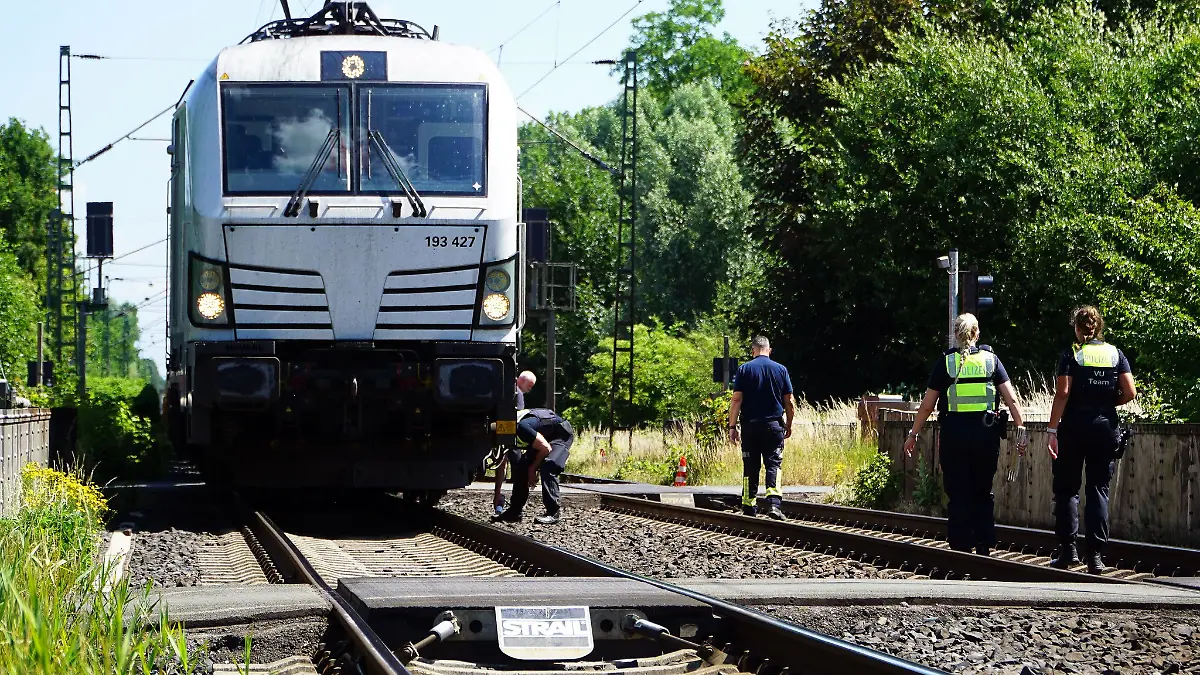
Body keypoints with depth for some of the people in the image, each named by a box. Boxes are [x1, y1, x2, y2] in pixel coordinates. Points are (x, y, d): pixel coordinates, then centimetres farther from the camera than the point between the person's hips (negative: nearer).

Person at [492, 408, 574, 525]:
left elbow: (546, 449, -26)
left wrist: (532, 469, -13)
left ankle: (553, 512, -25)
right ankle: (515, 511, 4)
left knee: (547, 467, -28)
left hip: (562, 433, -9)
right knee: (521, 467, -1)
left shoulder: (520, 429, -34)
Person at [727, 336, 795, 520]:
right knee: (773, 464, -1)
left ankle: (749, 506, 11)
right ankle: (774, 502, -18)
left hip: (750, 425, 0)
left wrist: (732, 426, -4)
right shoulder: (781, 370, 4)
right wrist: (788, 426, 16)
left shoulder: (744, 369, -1)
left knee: (750, 467, 7)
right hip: (774, 426, 0)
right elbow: (790, 402, 5)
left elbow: (736, 400, -6)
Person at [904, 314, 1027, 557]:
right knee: (983, 494, 12)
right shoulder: (991, 359, 5)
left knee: (958, 495, 3)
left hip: (955, 434, -2)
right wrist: (1021, 428, 3)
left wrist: (913, 434, 13)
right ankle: (984, 548, 7)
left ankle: (961, 548, 0)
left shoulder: (945, 362, 2)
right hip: (986, 433, 2)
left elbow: (927, 405, 5)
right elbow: (1011, 399, 0)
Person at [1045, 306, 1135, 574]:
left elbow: (1062, 393, -11)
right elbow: (1129, 393, -2)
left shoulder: (1071, 355, -2)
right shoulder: (1116, 355, 6)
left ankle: (1068, 548, -2)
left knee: (1067, 489, 6)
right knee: (1099, 489, 5)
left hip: (1074, 428, -3)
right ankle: (1096, 554, 0)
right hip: (1105, 427, 3)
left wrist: (1052, 429, -11)